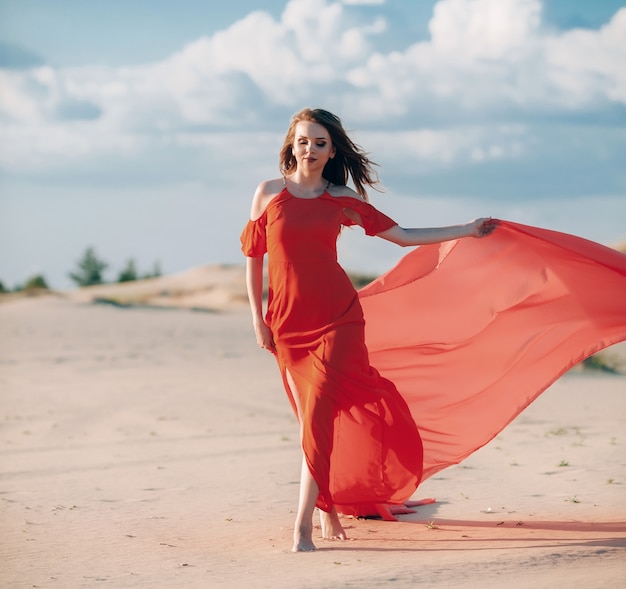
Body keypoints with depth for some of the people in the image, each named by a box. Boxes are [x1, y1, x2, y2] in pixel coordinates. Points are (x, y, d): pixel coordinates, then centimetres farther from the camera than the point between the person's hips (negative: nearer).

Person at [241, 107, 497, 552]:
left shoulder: (341, 200, 5)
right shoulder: (269, 194, 4)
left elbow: (402, 235, 9)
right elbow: (253, 257, 9)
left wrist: (468, 230, 8)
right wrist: (258, 319, 4)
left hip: (336, 318, -1)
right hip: (288, 323, 1)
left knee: (320, 415, -13)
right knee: (313, 419, 6)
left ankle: (303, 526, -13)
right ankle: (329, 508, 23)